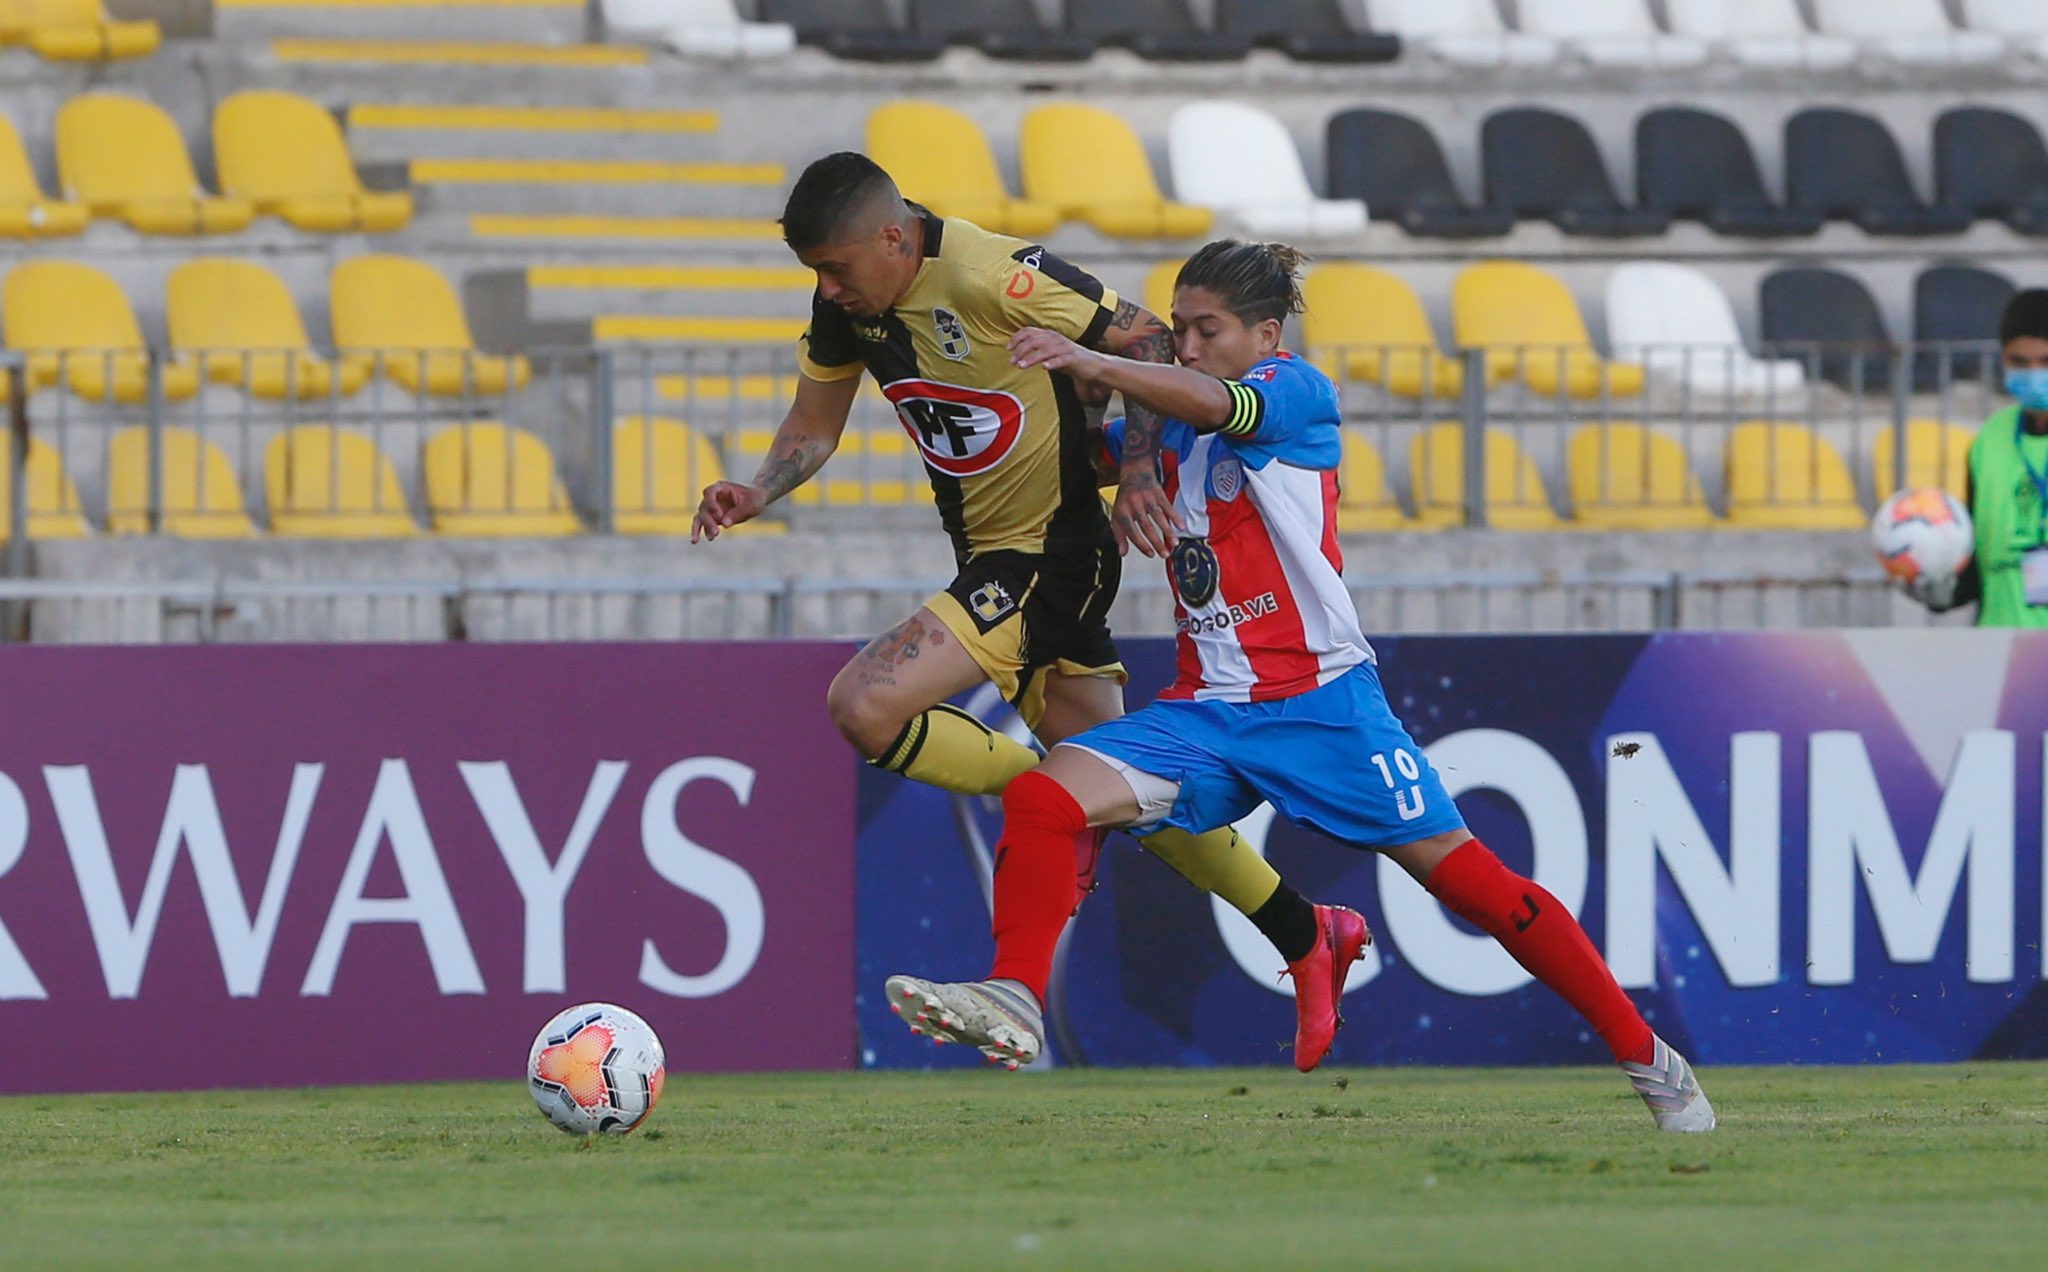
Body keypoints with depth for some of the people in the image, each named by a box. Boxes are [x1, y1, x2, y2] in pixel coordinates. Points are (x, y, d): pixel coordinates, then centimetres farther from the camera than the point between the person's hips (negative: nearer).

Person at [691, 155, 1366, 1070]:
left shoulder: (996, 276, -23)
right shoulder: (846, 305, 1)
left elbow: (1144, 342, -15)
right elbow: (813, 427, 12)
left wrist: (1141, 472, -24)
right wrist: (758, 493, -7)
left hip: (1054, 555, -9)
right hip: (989, 556, 9)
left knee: (864, 706, -21)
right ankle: (1308, 937, 25)